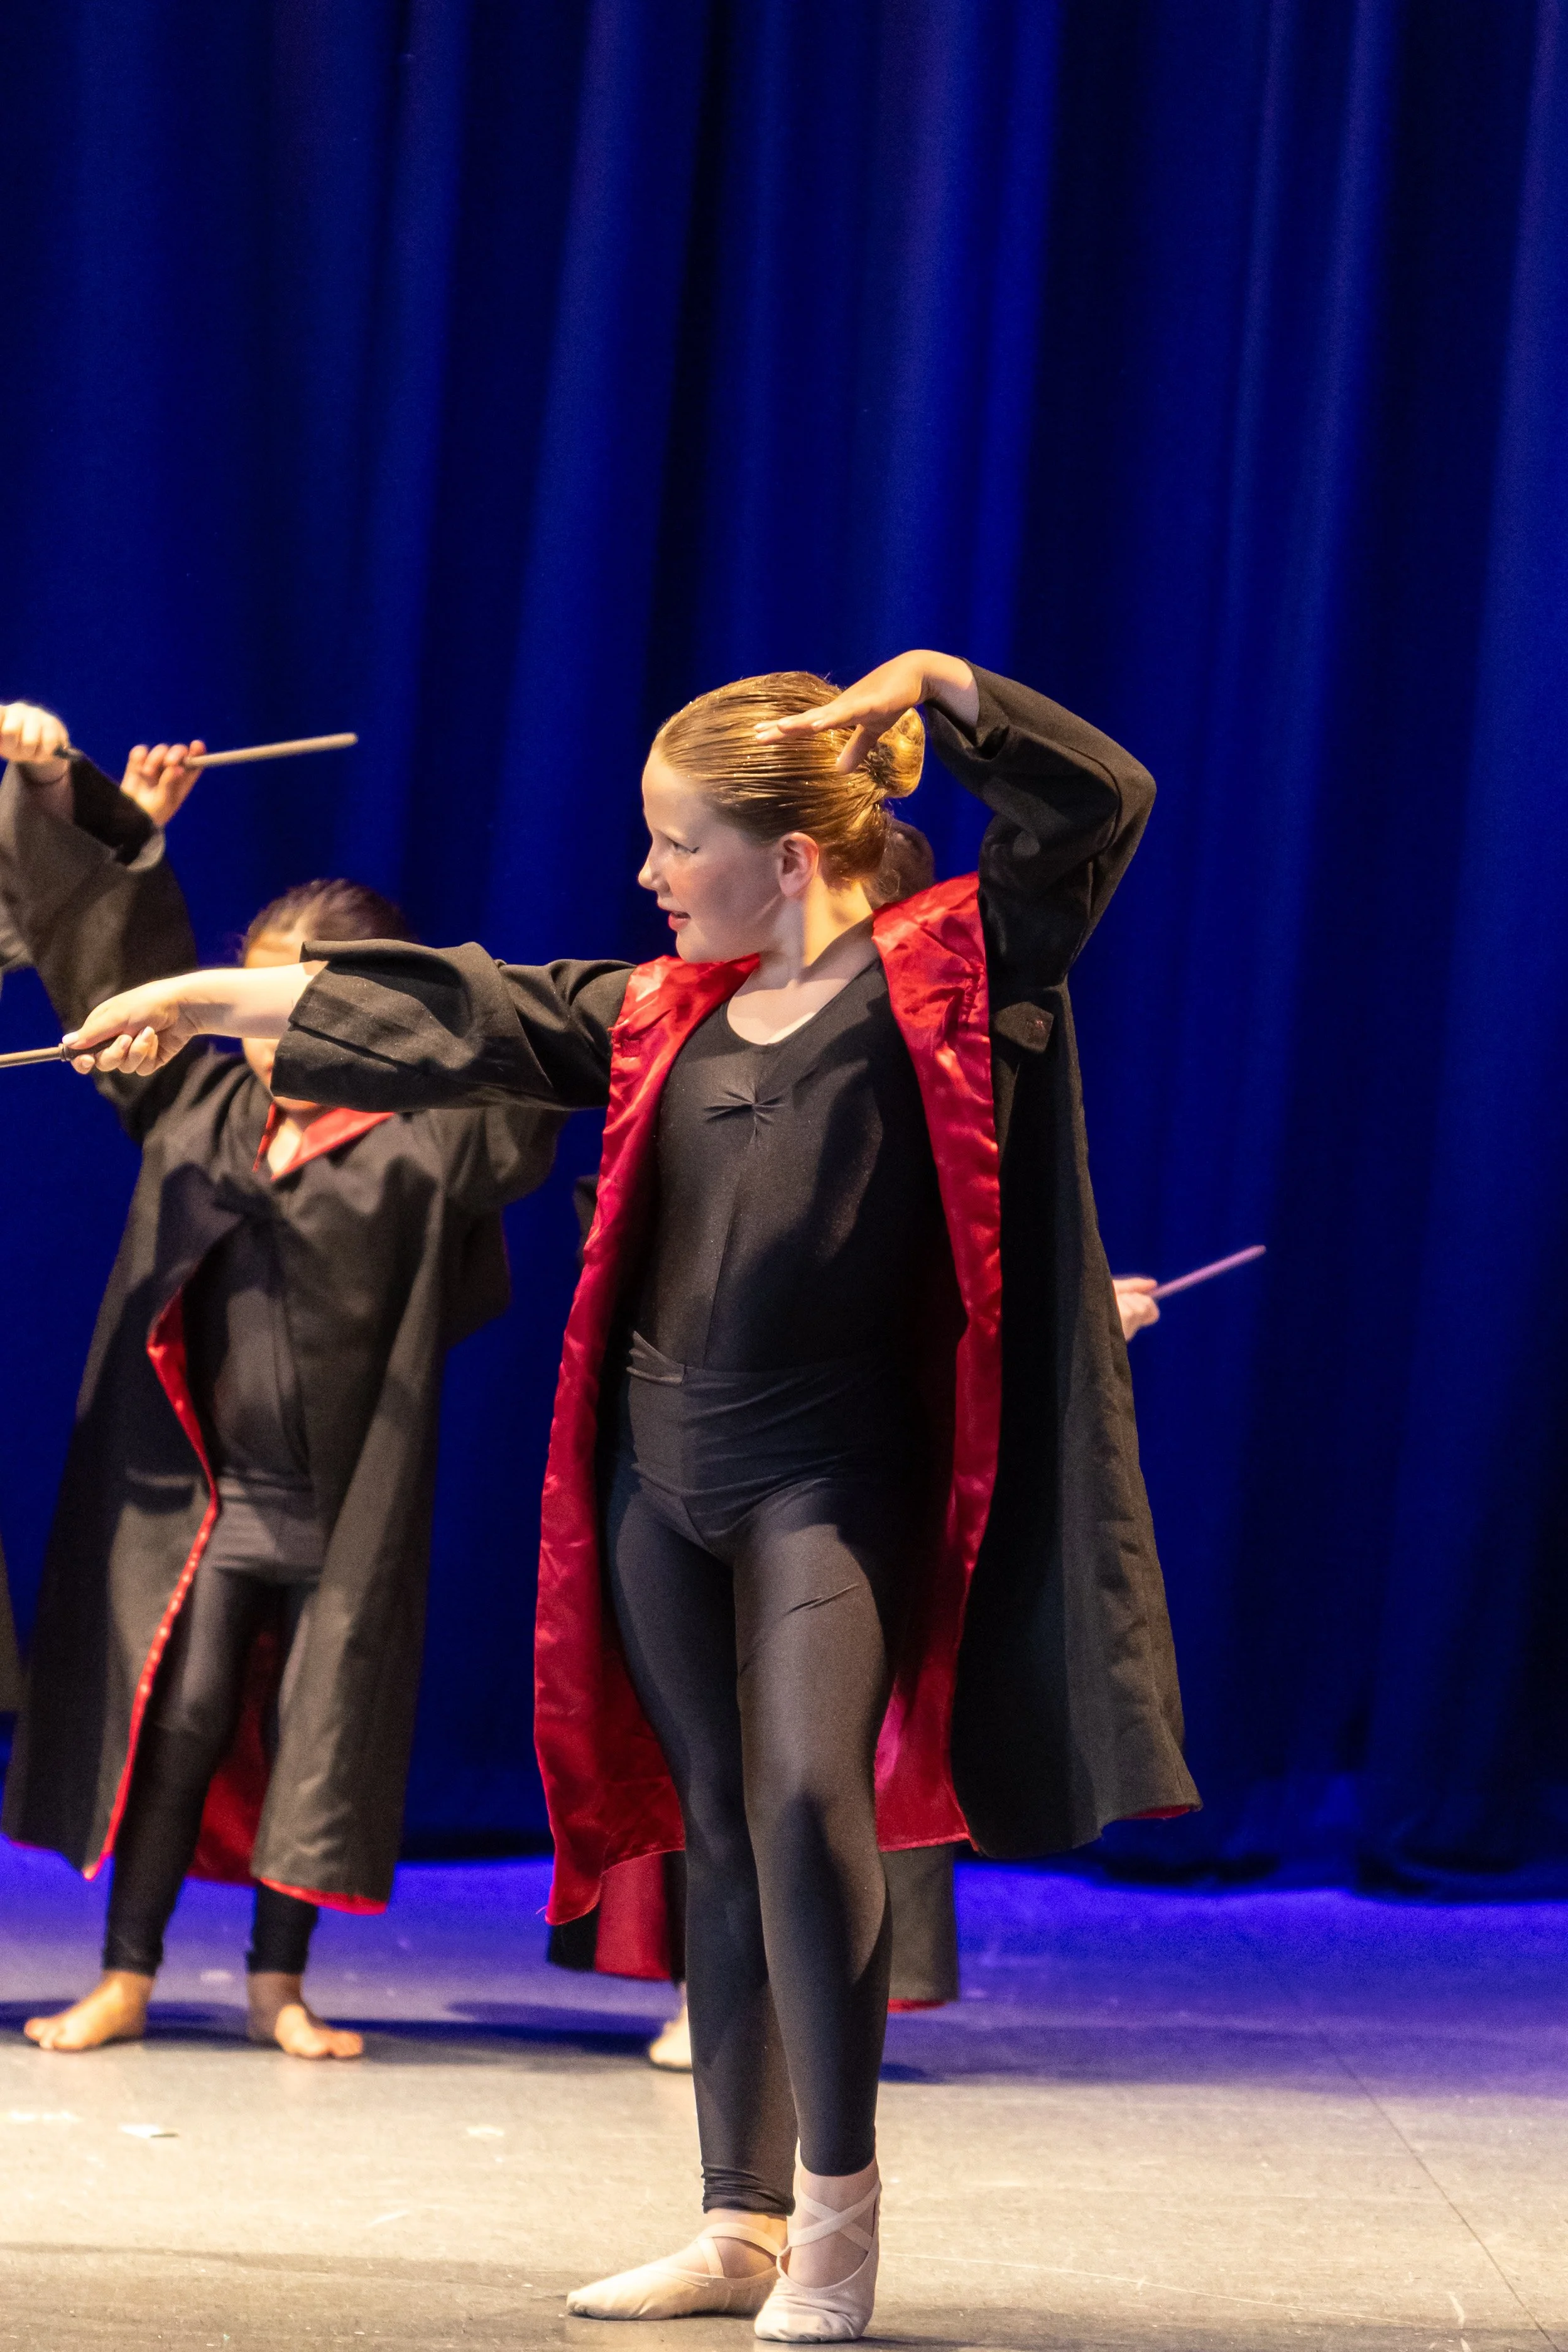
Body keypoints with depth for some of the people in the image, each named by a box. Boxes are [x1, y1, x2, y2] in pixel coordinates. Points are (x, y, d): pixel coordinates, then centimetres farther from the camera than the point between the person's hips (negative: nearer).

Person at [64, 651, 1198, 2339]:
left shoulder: (932, 976, -5)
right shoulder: (661, 1013, 10)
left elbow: (1093, 809, -13)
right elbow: (459, 1017, 15)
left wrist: (940, 687, -20)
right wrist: (210, 1000, 17)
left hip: (832, 1481, -6)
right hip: (660, 1476, 6)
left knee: (805, 1790, -21)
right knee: (720, 1832, 9)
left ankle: (839, 2214, -11)